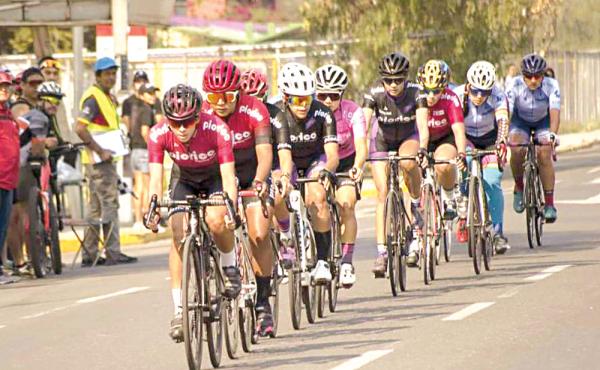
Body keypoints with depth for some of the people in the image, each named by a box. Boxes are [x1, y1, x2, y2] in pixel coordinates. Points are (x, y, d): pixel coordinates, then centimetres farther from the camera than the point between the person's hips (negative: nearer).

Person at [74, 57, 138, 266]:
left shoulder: (108, 97, 17)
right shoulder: (93, 97, -14)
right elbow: (80, 128, -23)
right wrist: (100, 151, -23)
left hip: (105, 158, 10)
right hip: (99, 160, -10)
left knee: (96, 206, 11)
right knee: (109, 204, -9)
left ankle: (89, 254, 14)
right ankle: (113, 253, -9)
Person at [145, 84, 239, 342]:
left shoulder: (217, 129, -33)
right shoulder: (158, 134, -27)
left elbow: (228, 175, -36)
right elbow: (156, 177, -28)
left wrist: (231, 209, -50)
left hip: (216, 178, -2)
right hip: (185, 180, 2)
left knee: (215, 221, -31)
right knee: (179, 234, -18)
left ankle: (230, 267, 0)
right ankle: (179, 309, -14)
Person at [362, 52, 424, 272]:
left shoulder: (415, 92, -26)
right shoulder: (374, 93, -26)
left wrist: (422, 150, -53)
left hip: (408, 137, 0)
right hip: (381, 139, 0)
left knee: (408, 162, -36)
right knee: (383, 193, -11)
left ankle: (416, 203, -8)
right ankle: (381, 252, -10)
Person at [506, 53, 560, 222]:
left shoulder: (551, 86, -27)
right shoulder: (514, 86, -28)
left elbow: (554, 113, -38)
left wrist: (552, 134, -56)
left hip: (543, 122, 0)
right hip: (521, 121, 0)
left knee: (544, 154, -24)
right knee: (517, 150, -29)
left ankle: (549, 204, -15)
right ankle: (519, 188, -3)